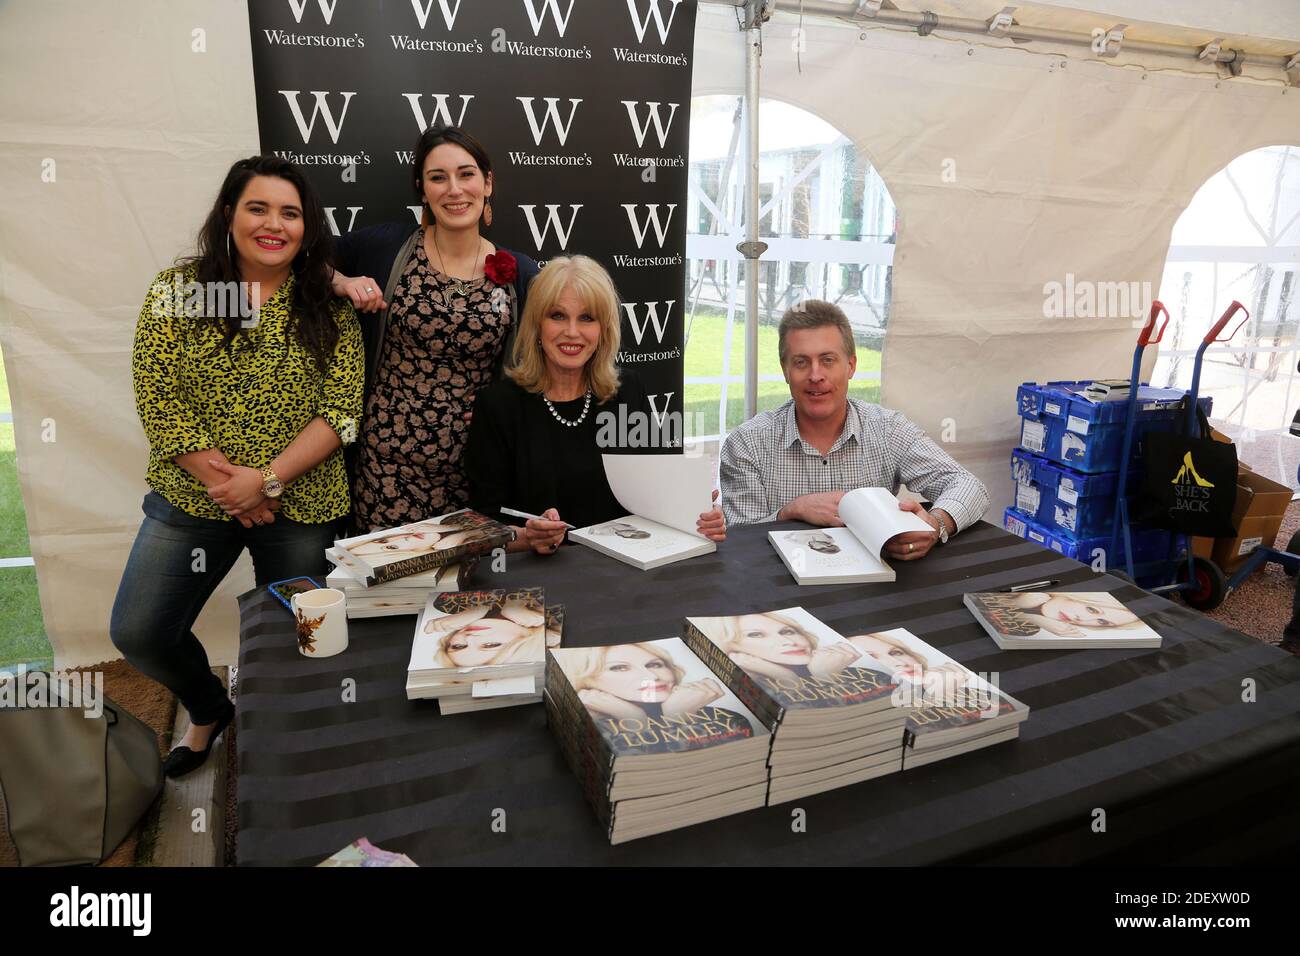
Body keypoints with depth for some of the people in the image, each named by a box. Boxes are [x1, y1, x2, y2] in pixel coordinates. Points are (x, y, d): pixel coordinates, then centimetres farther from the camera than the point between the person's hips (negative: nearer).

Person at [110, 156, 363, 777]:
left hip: (301, 506, -1)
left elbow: (340, 411, -9)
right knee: (137, 634, 3)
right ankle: (209, 711, 36)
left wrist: (266, 480, -18)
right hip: (190, 499, 1)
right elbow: (158, 399, -6)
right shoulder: (179, 288, -1)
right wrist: (222, 481, -15)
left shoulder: (329, 305, -2)